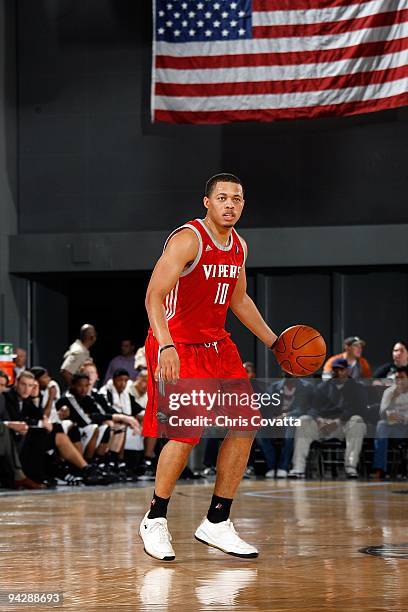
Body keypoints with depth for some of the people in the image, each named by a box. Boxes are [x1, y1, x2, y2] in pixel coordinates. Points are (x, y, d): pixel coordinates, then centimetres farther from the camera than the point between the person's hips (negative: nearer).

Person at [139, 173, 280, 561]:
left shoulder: (238, 246, 9)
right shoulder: (188, 239, -17)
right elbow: (154, 296, -25)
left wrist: (273, 341, 21)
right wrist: (166, 347, -38)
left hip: (216, 346, 8)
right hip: (177, 348, -8)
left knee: (245, 424, 2)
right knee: (185, 434, -14)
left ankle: (217, 523, 10)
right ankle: (155, 521, 6)